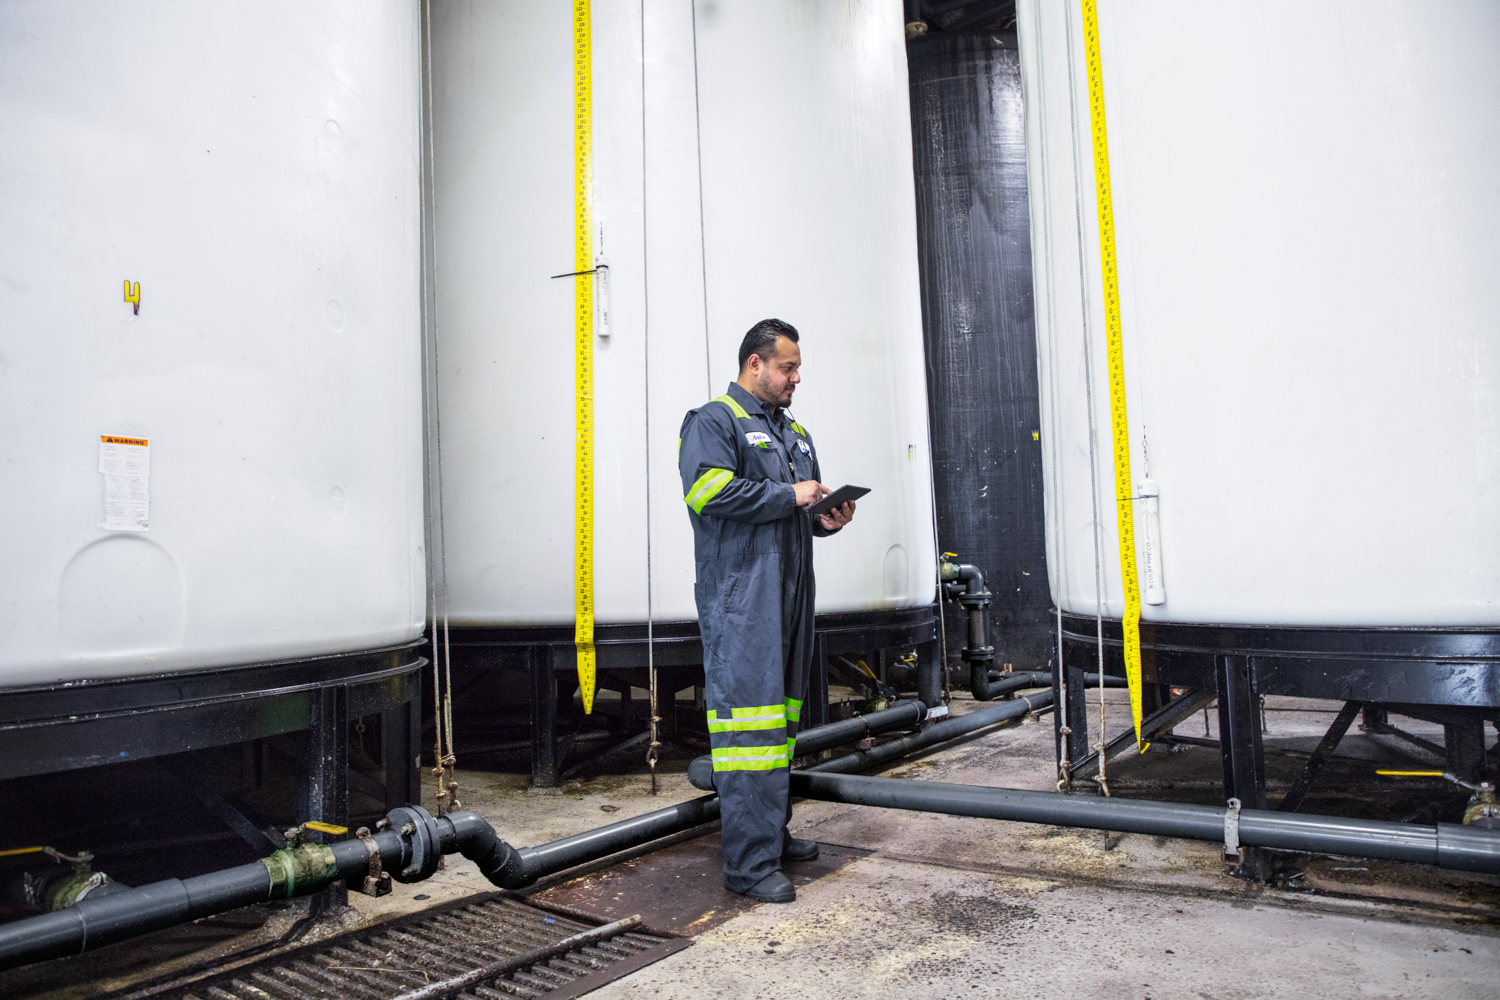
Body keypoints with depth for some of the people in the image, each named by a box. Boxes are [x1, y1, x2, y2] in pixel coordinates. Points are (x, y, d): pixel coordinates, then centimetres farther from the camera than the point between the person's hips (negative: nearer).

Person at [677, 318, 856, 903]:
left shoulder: (795, 433, 24)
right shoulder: (712, 421, -3)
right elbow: (708, 491, -20)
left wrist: (827, 519, 6)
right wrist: (788, 496, -14)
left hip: (790, 590, 9)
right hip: (740, 595, -9)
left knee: (781, 711, 14)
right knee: (747, 712, -11)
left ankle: (774, 832, 26)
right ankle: (749, 863, -6)